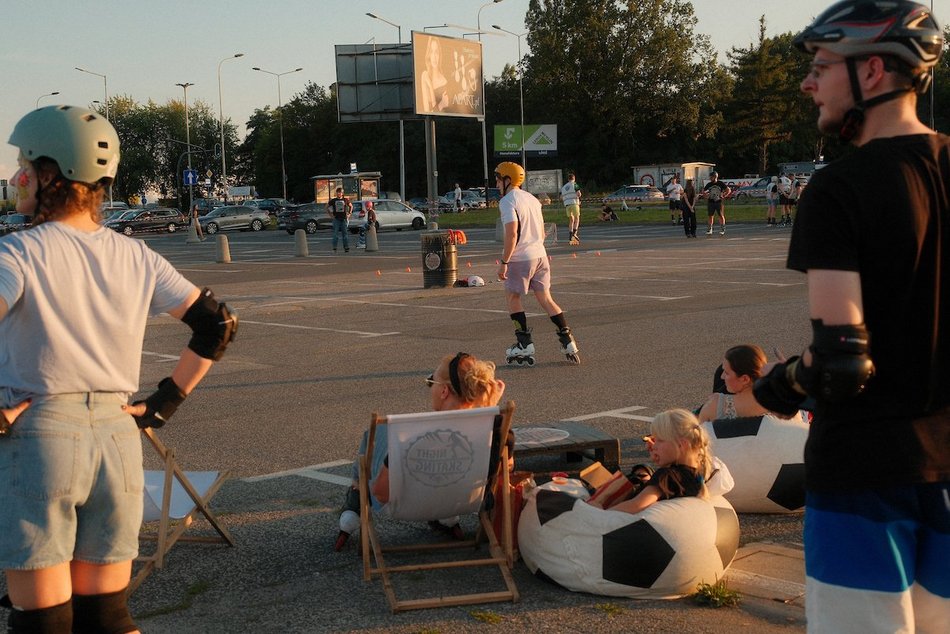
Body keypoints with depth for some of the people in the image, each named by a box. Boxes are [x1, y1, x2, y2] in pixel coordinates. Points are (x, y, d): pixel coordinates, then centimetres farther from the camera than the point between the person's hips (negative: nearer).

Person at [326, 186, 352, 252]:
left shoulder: (345, 200, 5)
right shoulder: (333, 200, 4)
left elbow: (351, 206, 20)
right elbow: (327, 207, 14)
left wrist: (349, 213, 9)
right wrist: (330, 214, 5)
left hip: (344, 219, 1)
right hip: (336, 219, -1)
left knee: (345, 233, 3)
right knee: (336, 233, -3)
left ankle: (346, 247, 6)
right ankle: (334, 247, 1)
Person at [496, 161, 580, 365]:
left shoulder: (507, 201, -11)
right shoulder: (532, 199, 15)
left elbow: (512, 233, -20)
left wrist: (504, 262, -17)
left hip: (520, 258, -7)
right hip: (540, 255, 7)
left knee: (512, 297, 7)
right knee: (545, 298, 11)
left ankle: (525, 344, 3)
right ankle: (567, 340, 4)